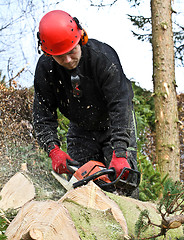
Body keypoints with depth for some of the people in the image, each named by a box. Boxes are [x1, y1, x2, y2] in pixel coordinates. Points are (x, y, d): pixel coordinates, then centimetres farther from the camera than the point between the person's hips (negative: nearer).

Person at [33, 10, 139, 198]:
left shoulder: (103, 57, -32)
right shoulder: (45, 68, -19)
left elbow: (119, 106, -38)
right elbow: (43, 114, -16)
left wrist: (119, 154, -47)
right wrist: (53, 150, -32)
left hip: (116, 124, -3)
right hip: (81, 129, 3)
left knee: (122, 175, -13)